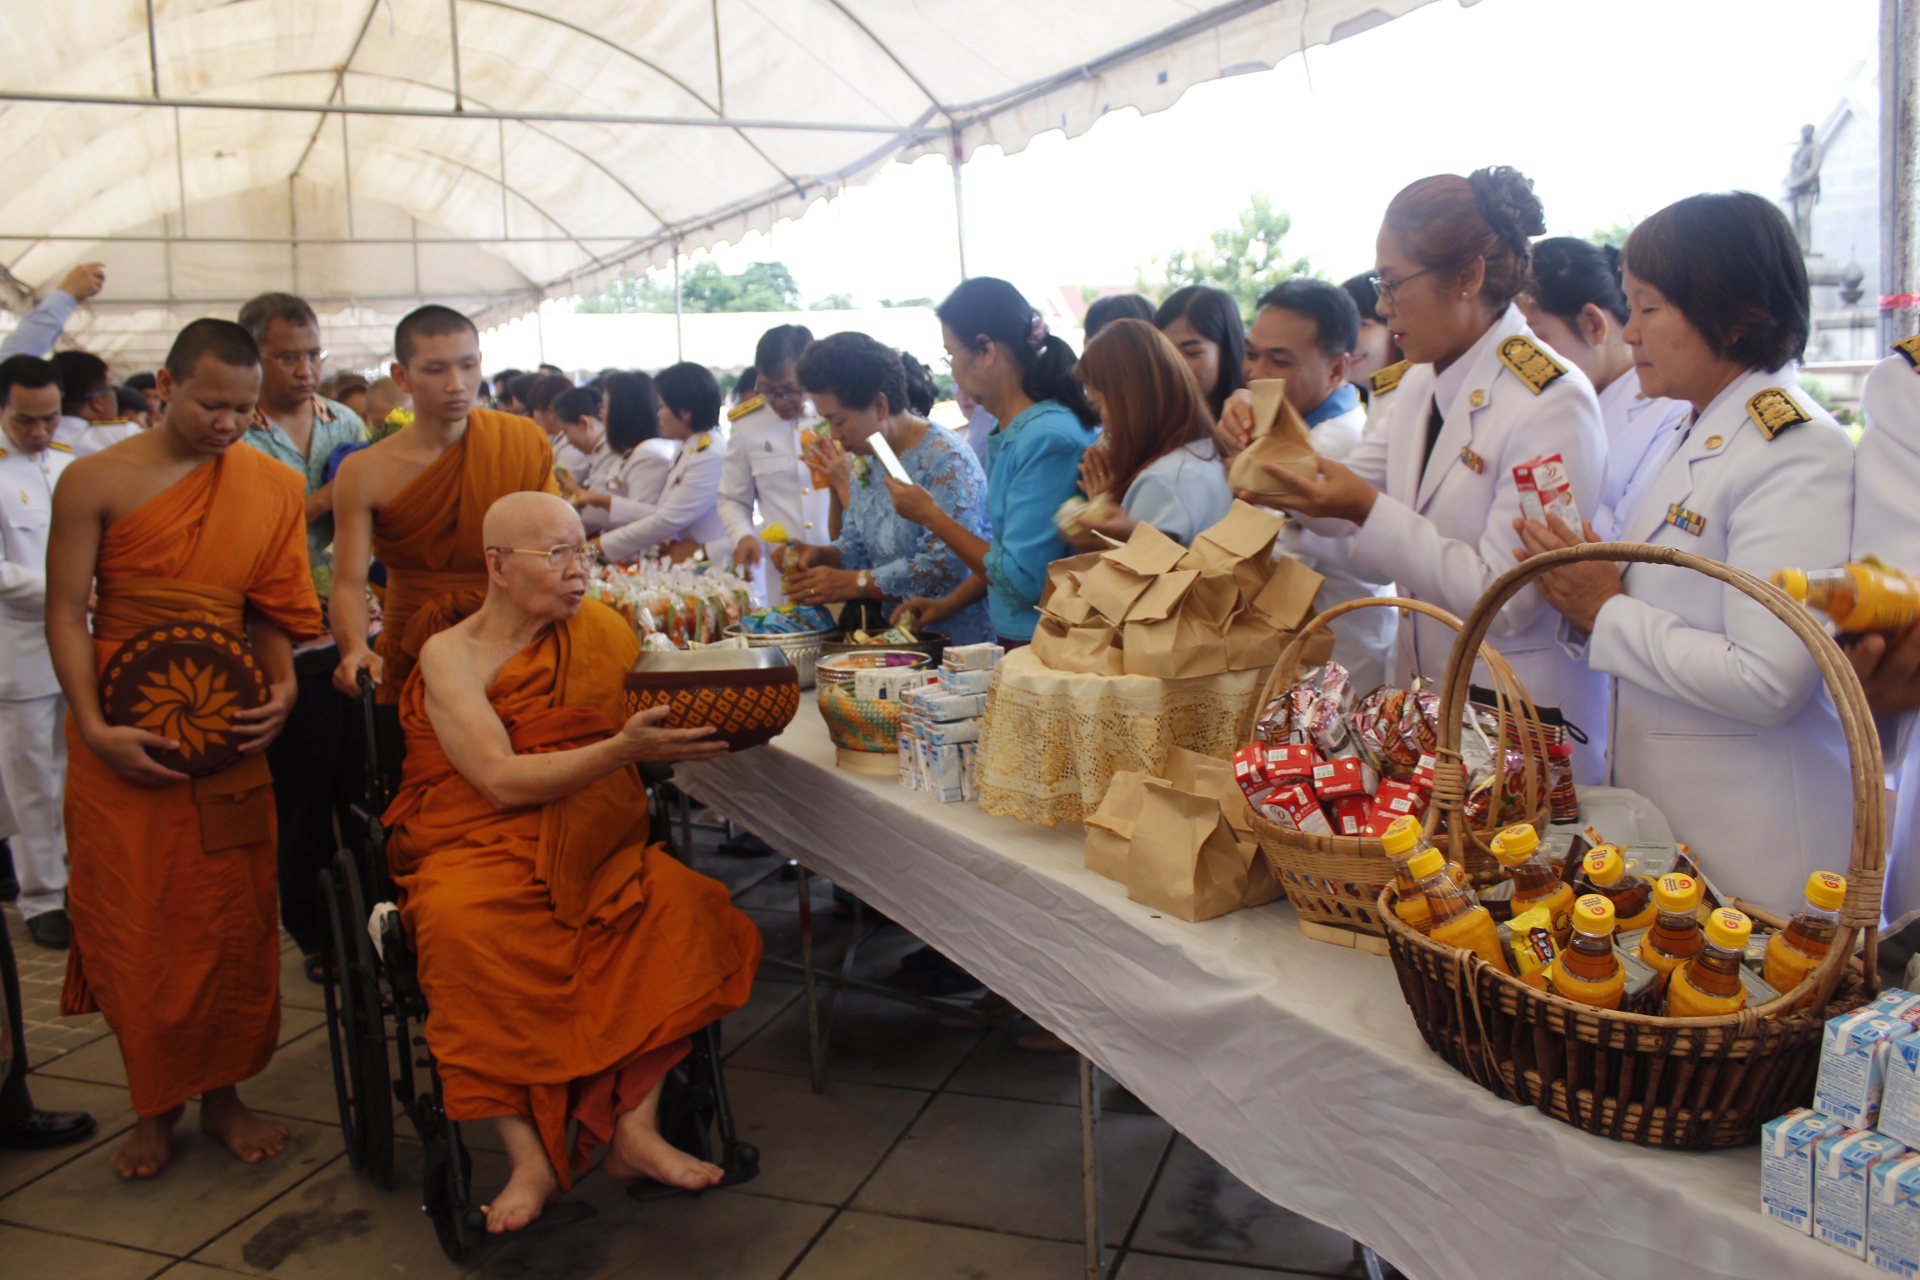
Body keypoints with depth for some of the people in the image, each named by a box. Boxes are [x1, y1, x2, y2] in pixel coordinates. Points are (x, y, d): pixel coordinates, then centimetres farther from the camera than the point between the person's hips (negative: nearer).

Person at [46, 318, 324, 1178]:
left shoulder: (272, 487, 4)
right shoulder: (96, 482, -4)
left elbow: (269, 612, 8)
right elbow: (66, 611, -5)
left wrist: (282, 690, -9)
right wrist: (93, 728, -14)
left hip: (228, 728, 2)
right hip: (122, 735, -2)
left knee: (233, 919, 7)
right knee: (133, 921, 6)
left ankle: (220, 1092, 24)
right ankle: (155, 1103, 23)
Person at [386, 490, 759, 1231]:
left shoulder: (598, 633, 9)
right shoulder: (451, 655, -2)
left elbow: (654, 729, 7)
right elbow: (502, 780, -15)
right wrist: (626, 748, -26)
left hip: (589, 850, 3)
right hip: (478, 850, -3)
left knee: (679, 900, -25)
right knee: (465, 928, -34)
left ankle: (634, 1128, -21)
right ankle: (529, 1156, -26)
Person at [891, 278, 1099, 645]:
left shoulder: (1048, 438, -19)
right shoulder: (1008, 432, 9)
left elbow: (1022, 581, -17)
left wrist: (930, 515, -9)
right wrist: (948, 604, 15)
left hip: (1051, 647, -8)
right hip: (1013, 638, 8)